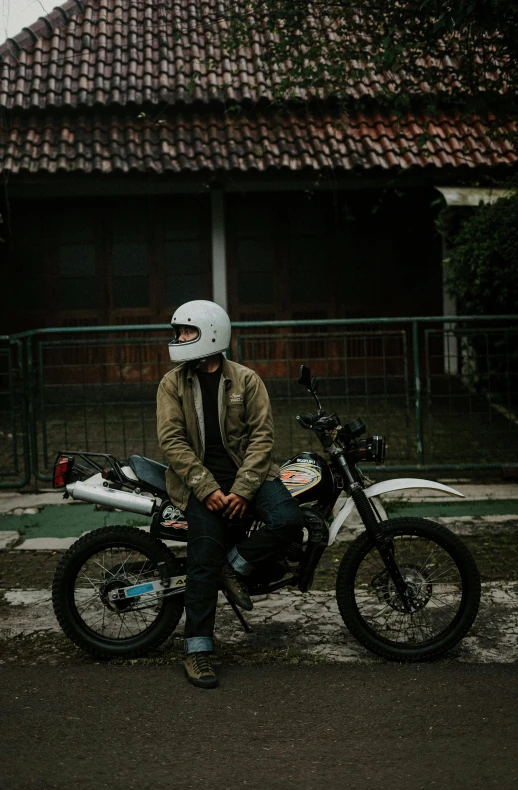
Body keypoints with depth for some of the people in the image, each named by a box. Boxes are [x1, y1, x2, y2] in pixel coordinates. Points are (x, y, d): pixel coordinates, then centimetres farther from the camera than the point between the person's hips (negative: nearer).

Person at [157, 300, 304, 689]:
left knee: (289, 520, -24)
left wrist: (242, 489, -14)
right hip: (199, 478, -1)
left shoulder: (246, 379, 2)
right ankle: (198, 649, -4)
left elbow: (262, 435, -2)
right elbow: (172, 441, -4)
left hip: (247, 471, 1)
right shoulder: (172, 384, 3)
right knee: (205, 556, -14)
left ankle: (235, 565, 0)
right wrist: (207, 489, -15)